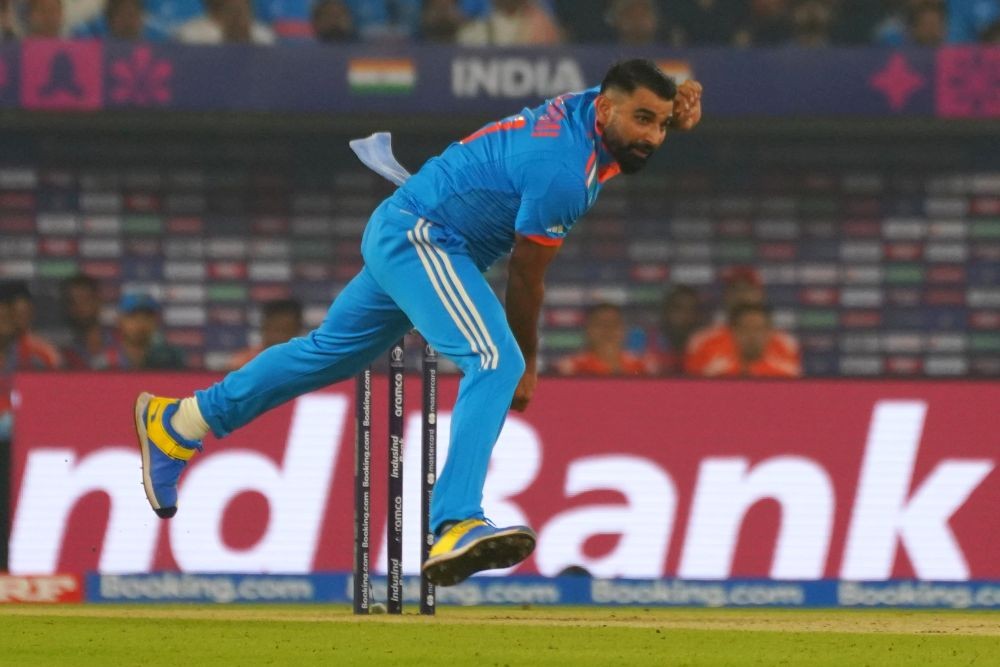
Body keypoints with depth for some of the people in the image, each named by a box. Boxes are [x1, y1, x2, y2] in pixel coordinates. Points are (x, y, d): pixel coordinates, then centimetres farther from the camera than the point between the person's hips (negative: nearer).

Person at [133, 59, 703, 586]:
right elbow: (526, 276, -16)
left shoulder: (589, 107, -1)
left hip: (397, 234, 11)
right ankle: (456, 526, -39)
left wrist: (680, 106, -2)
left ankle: (175, 424, 37)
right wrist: (528, 363, -2)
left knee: (332, 352, 23)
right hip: (421, 238, -11)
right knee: (495, 361, -26)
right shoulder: (563, 170, -27)